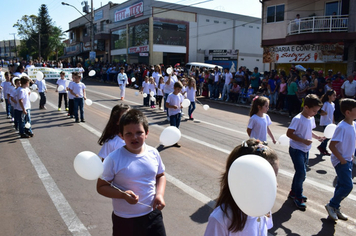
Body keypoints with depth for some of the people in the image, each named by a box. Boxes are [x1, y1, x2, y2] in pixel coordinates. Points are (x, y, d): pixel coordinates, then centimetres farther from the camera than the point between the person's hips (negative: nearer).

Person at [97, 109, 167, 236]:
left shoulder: (153, 153, -6)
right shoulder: (113, 159, -17)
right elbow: (101, 186, -9)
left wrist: (160, 194, -7)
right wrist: (123, 195, -24)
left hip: (153, 215, 3)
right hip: (125, 221, -2)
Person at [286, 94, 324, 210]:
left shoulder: (311, 118, 5)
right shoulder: (298, 119, -20)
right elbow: (289, 133, -21)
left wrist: (317, 137, 1)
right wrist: (304, 141, -24)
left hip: (305, 150, 8)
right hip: (296, 149, -8)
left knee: (301, 172, 16)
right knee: (301, 173, -10)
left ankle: (293, 192, 32)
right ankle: (298, 197, 6)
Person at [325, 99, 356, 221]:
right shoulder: (342, 127, -23)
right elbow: (332, 145, -23)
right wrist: (342, 159, -18)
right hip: (340, 160, -8)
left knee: (342, 185, 14)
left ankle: (335, 208, 28)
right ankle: (332, 205, 10)